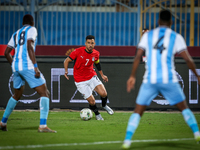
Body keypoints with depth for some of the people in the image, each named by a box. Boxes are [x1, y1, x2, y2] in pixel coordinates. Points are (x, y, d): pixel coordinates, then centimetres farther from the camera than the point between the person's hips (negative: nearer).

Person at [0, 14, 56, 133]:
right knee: (44, 93, -6)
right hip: (27, 66, -7)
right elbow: (29, 47, -12)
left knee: (17, 95, 25)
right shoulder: (31, 30, 3)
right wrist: (35, 66, -17)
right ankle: (43, 125, -19)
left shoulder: (16, 34, 23)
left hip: (16, 66, 7)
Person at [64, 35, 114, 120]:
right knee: (91, 101, -9)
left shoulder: (96, 54, -3)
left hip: (92, 77, 3)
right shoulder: (78, 52, -16)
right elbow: (67, 61, -9)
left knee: (103, 93, -15)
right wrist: (66, 71, -25)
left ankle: (104, 105, 20)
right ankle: (97, 113, 22)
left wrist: (102, 75, 22)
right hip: (80, 81, -3)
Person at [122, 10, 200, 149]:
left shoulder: (148, 35, 8)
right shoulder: (176, 37, 4)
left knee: (138, 111, 8)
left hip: (150, 80, 1)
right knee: (184, 107, 18)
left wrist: (132, 76, 7)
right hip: (169, 80, -1)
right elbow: (188, 59, -1)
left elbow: (138, 56, 1)